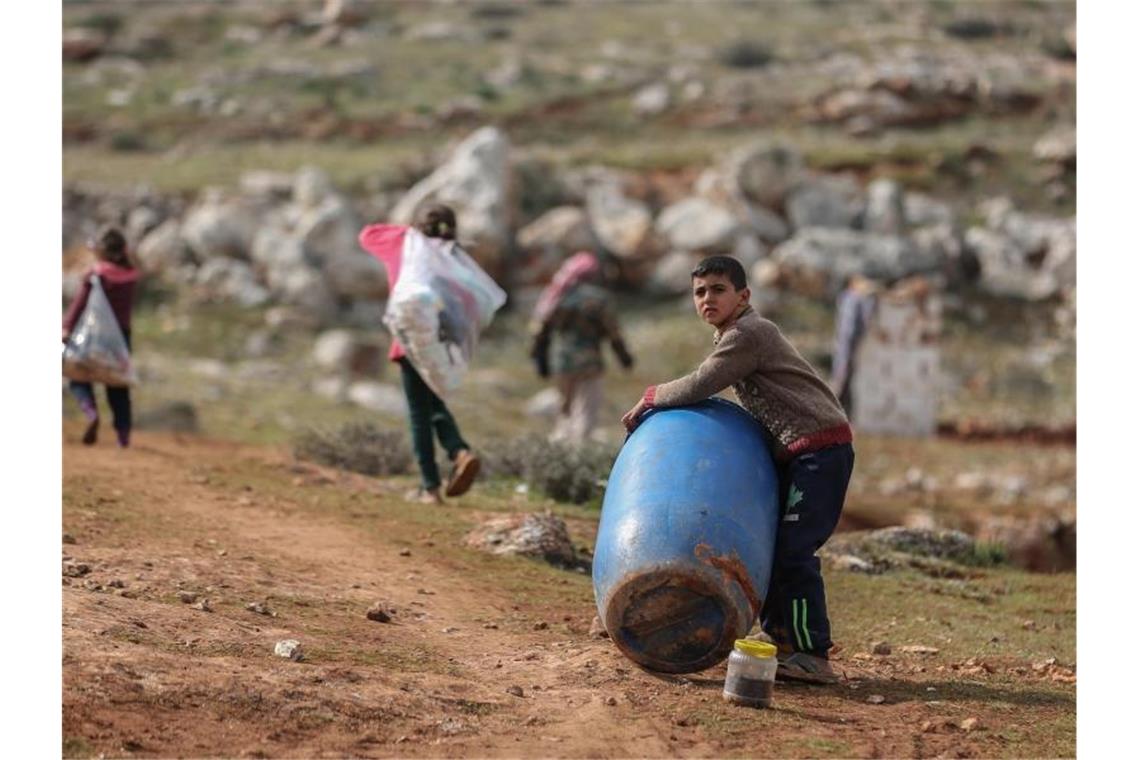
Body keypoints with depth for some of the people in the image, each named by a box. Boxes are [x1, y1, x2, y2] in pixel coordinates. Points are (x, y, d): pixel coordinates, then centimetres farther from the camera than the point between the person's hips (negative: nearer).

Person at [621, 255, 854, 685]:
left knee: (793, 549, -14)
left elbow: (699, 386, -16)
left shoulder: (747, 334, -13)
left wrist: (649, 399, -2)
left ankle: (813, 657, -13)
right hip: (793, 454, 10)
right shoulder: (732, 338, 18)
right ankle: (782, 641, 19)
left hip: (821, 449, -10)